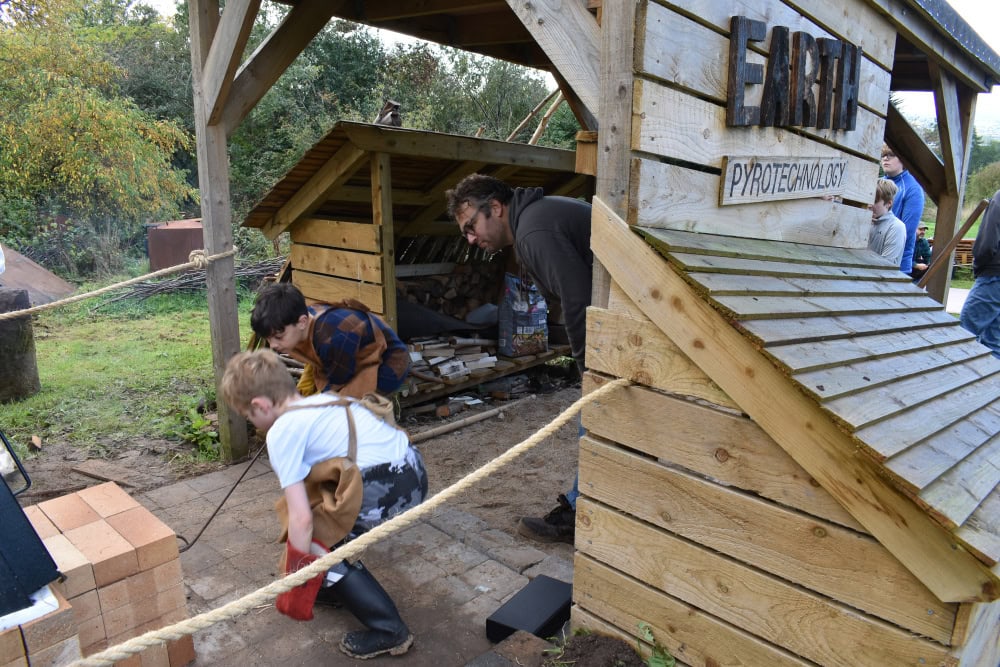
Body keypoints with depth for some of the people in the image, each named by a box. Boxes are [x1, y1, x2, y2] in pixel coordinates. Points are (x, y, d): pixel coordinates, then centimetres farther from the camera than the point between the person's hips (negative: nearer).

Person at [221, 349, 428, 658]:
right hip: (414, 470, 9)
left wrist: (300, 578, 7)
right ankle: (336, 585, 41)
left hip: (385, 490, -9)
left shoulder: (282, 431, -3)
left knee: (316, 541, 13)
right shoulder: (328, 398, 20)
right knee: (319, 502, 26)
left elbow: (301, 519, -7)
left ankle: (389, 630, 14)